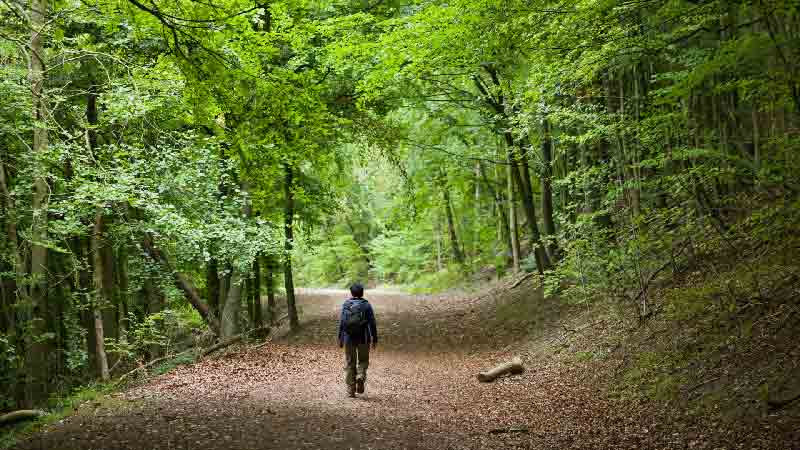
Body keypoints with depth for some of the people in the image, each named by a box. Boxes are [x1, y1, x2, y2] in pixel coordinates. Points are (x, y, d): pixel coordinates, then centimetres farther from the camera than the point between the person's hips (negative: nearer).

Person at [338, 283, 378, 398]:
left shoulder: (345, 304, 1)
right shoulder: (366, 305, -3)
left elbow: (341, 322, 0)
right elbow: (372, 323, -5)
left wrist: (340, 338, 6)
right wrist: (374, 339, 1)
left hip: (348, 338, 1)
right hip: (363, 339, -1)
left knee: (349, 363, 10)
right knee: (363, 361, 16)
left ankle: (351, 390, 9)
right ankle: (360, 377, -12)